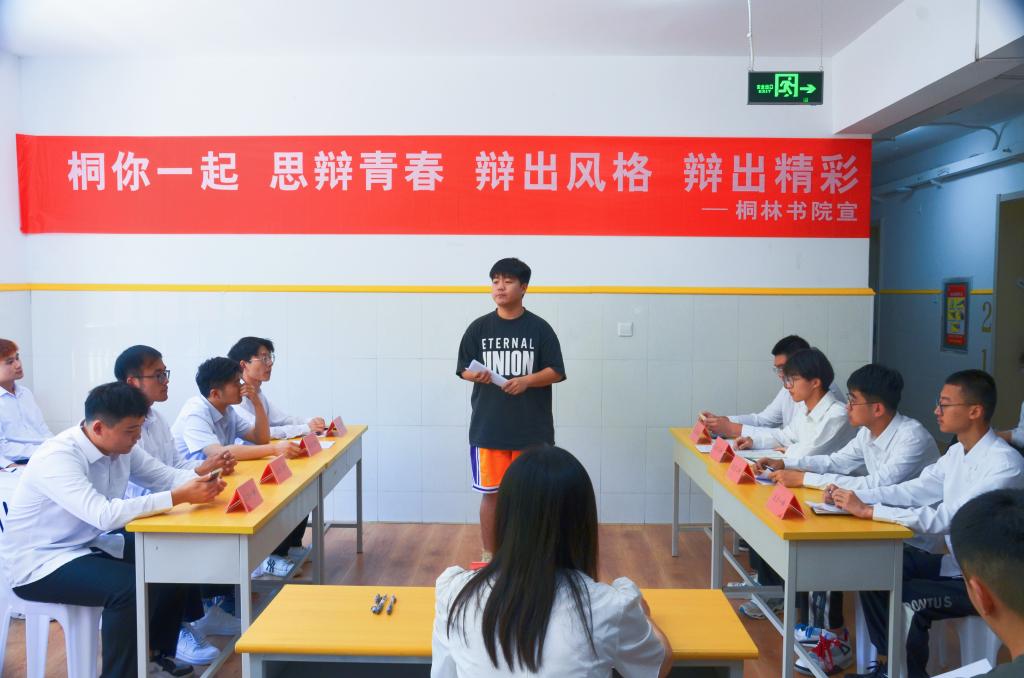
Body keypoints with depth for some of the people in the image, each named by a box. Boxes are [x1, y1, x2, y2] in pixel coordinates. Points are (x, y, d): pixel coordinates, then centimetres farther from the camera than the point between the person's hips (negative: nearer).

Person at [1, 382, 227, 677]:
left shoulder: (121, 446, -5)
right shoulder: (57, 457, -29)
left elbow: (165, 476, 2)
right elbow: (105, 515, -39)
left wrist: (201, 478, -21)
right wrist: (180, 497, -40)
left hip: (89, 545, 8)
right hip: (40, 563, -8)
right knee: (129, 585, -29)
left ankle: (157, 654, 15)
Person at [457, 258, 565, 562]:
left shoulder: (539, 328, -2)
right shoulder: (479, 328, 2)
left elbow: (555, 372, -3)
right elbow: (464, 369, 6)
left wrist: (526, 380, -20)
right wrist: (476, 376, -17)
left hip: (531, 428, -1)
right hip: (488, 426, 1)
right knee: (491, 493, 8)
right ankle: (489, 556, 23)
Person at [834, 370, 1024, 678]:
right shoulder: (957, 452, 3)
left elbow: (946, 519, -31)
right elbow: (915, 490, 4)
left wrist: (868, 511, -31)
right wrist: (855, 496, -10)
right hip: (956, 561, 8)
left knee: (904, 602, -22)